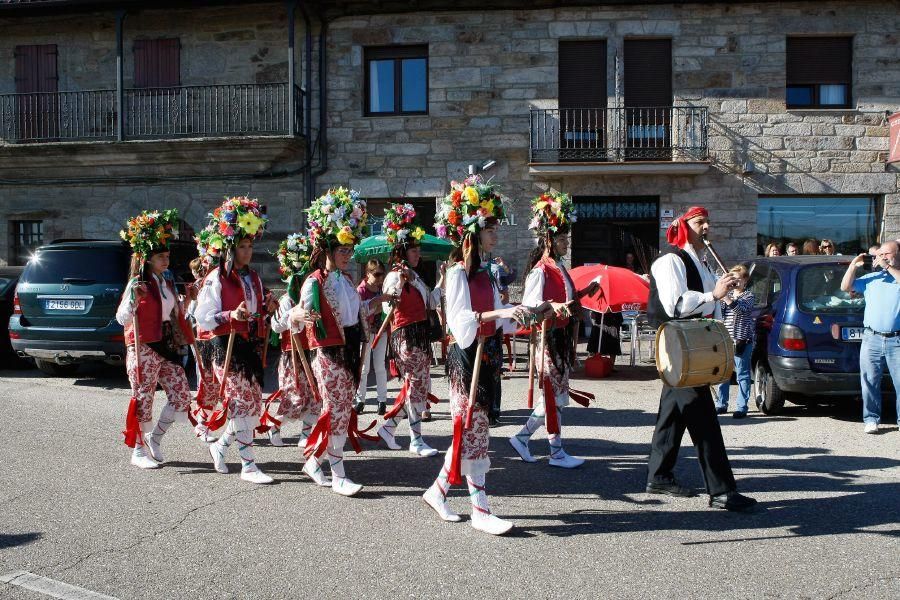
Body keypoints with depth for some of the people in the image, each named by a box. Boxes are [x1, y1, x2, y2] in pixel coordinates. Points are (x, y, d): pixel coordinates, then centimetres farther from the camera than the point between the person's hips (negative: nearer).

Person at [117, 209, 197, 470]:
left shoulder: (168, 281, 14)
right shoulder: (138, 284, -8)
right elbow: (122, 318, -16)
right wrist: (133, 299, -31)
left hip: (167, 346, 7)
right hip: (143, 348, -7)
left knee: (181, 397, 3)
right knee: (143, 399, 1)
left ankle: (155, 437, 21)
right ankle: (138, 451, 13)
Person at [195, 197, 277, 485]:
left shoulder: (253, 277, 15)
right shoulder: (216, 278, -7)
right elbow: (203, 318, -11)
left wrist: (266, 309, 3)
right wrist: (230, 316, -25)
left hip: (250, 347, 7)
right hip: (226, 347, -7)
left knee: (254, 407, 9)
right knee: (242, 405, -7)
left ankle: (220, 446, 29)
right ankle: (248, 465, 0)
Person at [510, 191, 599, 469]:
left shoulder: (559, 268, 14)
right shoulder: (540, 271, -15)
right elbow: (529, 305, -24)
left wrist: (585, 292, 15)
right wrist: (554, 307, -38)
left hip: (562, 336, 10)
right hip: (548, 338, -10)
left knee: (554, 396, 13)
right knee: (555, 397, -1)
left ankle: (522, 437, 23)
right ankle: (557, 452, 11)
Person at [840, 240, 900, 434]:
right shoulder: (871, 278, 17)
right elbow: (845, 287, 12)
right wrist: (854, 265, 4)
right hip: (871, 339, 3)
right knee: (870, 382, 3)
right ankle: (871, 419, 11)